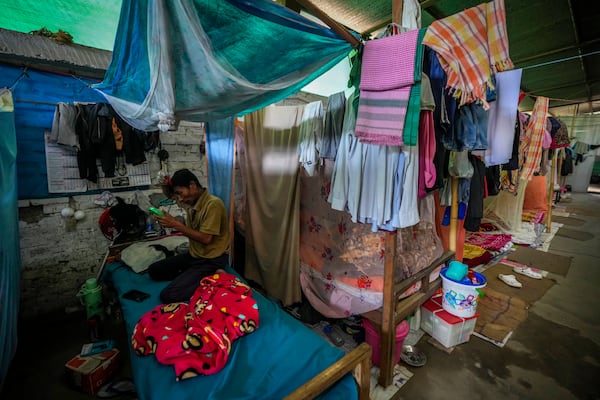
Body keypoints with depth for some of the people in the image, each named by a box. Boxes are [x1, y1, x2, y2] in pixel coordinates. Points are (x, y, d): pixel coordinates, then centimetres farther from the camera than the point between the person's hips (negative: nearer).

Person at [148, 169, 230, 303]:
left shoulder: (213, 204, -23)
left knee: (168, 295, -16)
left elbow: (206, 238, -23)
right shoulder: (192, 203, 4)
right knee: (154, 270, 11)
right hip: (194, 254, 9)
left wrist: (176, 225, -21)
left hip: (212, 259, -9)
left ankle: (211, 277, -5)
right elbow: (191, 230, 11)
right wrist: (171, 221, -4)